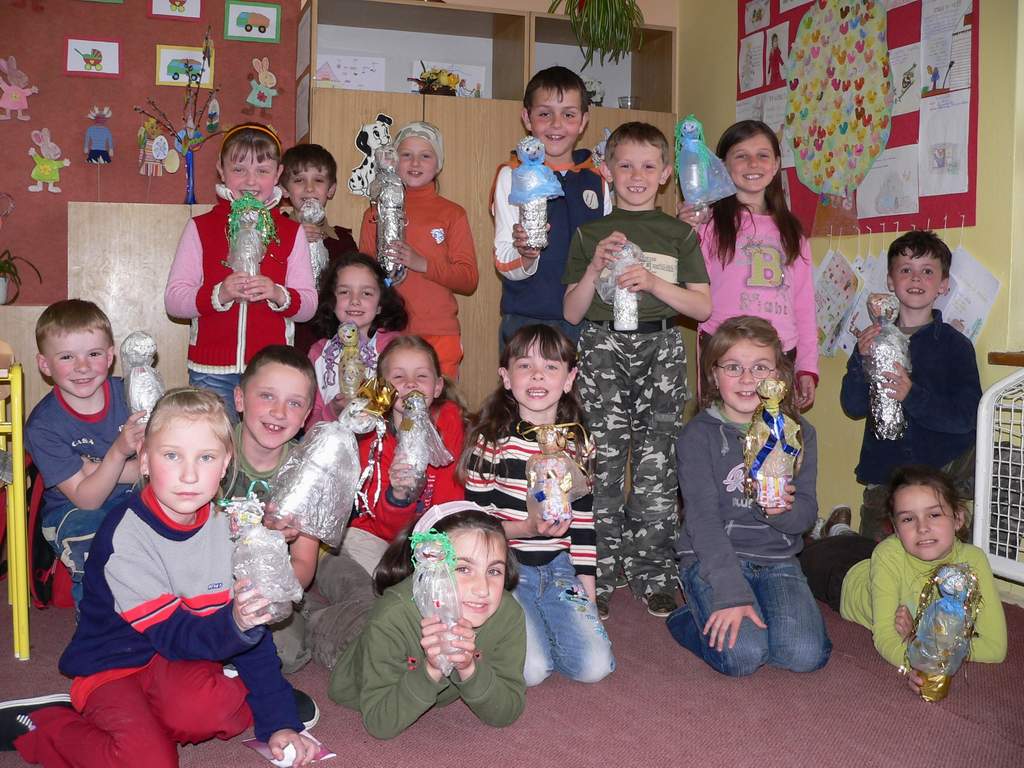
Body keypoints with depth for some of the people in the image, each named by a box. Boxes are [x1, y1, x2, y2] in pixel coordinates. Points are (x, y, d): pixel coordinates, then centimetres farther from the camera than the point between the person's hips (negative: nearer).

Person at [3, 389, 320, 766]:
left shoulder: (224, 527, -4)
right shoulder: (125, 535, -20)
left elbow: (254, 632, 1)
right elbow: (172, 636, -21)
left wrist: (278, 721, -3)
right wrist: (232, 624, -42)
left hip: (183, 663, 2)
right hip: (115, 667, -2)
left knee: (200, 705, -33)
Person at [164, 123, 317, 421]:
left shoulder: (291, 232, 8)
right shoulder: (200, 228, 4)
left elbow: (309, 305, 4)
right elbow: (173, 300, -2)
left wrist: (278, 294, -17)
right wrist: (218, 294, -20)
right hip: (211, 373, -1)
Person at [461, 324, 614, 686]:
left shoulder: (578, 443, 5)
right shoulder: (492, 438, -8)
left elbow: (583, 522, 10)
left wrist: (588, 594, 7)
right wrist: (525, 528, -22)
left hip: (558, 566, 4)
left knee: (595, 666, -11)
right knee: (532, 670, -19)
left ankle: (536, 628, 16)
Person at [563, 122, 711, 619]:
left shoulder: (679, 235, 11)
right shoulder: (590, 234, 10)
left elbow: (703, 306, 4)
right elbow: (572, 312, 6)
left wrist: (652, 281, -9)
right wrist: (596, 267, -9)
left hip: (660, 349, 1)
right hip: (603, 349, 0)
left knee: (657, 466, -1)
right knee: (602, 463, -2)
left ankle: (652, 573, 12)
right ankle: (598, 574, 10)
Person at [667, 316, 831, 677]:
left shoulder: (798, 434, 5)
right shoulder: (700, 434, -6)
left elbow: (807, 513, 3)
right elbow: (703, 518, -14)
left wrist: (781, 509, -23)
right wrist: (732, 594, -23)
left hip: (777, 559, 3)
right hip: (712, 559, -3)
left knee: (805, 655, -19)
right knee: (744, 655, -24)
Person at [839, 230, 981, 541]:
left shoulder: (955, 345, -5)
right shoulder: (875, 339, 4)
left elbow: (966, 416, -13)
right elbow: (853, 408, -1)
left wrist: (913, 395, -27)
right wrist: (862, 360, -16)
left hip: (944, 470, -2)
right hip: (883, 475, 2)